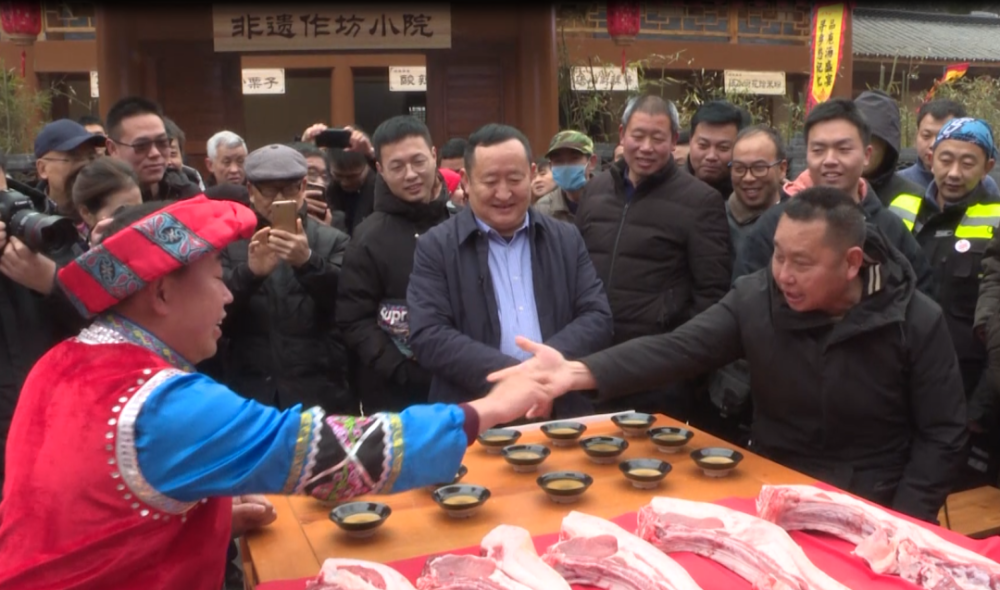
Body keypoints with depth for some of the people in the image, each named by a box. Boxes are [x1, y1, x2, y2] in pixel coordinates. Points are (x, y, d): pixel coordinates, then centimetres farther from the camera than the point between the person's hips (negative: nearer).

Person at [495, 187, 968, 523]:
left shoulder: (916, 321, -11)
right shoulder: (755, 298, -9)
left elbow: (942, 434, -5)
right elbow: (678, 349, -19)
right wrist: (579, 371, -34)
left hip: (873, 508, -1)